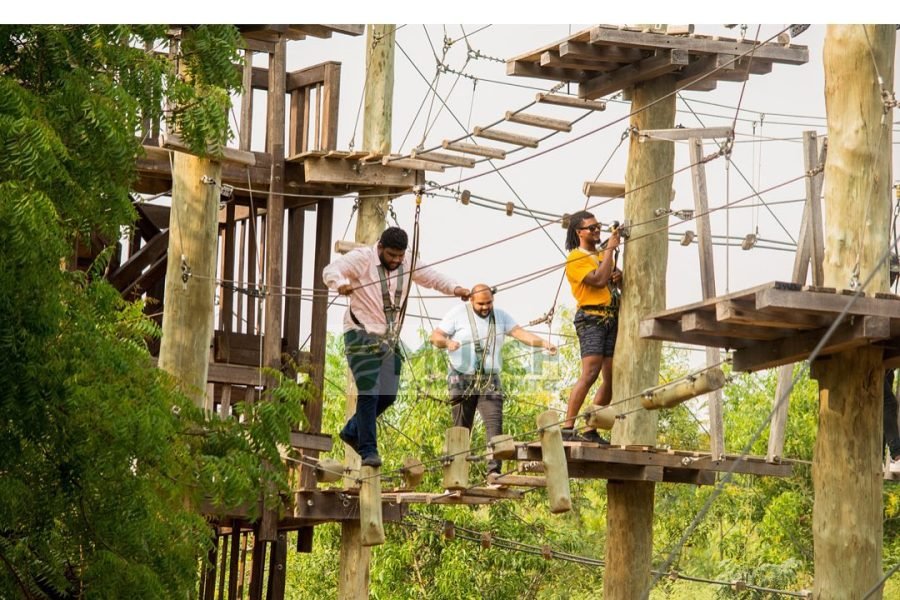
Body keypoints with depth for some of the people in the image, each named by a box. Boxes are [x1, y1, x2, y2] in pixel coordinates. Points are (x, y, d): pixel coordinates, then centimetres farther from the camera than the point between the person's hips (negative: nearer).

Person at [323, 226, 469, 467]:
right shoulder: (362, 258, -13)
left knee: (388, 394, 9)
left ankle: (352, 431, 28)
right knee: (369, 392, -14)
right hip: (362, 336, -7)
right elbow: (331, 270, -22)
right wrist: (341, 283, -45)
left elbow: (430, 276, 14)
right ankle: (368, 450, -9)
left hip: (390, 339, 7)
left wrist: (454, 289, -5)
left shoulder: (407, 262, 7)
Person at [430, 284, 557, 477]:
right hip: (463, 380, -2)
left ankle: (493, 471, -19)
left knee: (495, 424, -13)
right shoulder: (458, 314, 0)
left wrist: (543, 343, -20)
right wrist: (447, 342, -25)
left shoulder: (500, 316, 8)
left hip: (490, 381, 2)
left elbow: (521, 333, -3)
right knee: (461, 429, 1)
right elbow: (435, 336, -2)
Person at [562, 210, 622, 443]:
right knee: (590, 373, -20)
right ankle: (567, 428, -23)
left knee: (611, 378, 1)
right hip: (591, 317, -8)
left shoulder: (603, 255, 22)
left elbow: (615, 281, 28)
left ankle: (591, 430, 4)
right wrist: (610, 249, -11)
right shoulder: (576, 258, -4)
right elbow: (599, 279, -18)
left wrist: (620, 277, 4)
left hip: (612, 319, 8)